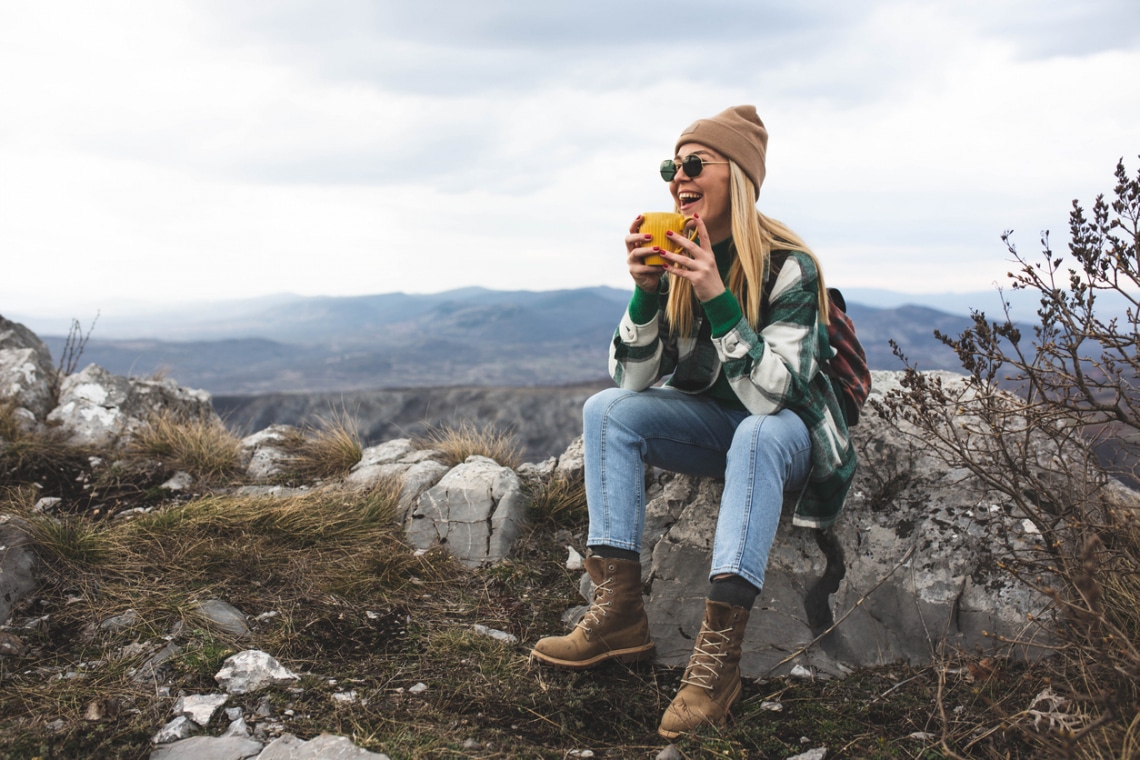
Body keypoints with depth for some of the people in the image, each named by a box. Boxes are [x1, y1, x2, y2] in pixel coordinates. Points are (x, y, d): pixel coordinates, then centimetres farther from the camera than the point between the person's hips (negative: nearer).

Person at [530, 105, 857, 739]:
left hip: (790, 432, -5)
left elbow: (770, 396, -31)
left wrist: (718, 299, -38)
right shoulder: (675, 259, -7)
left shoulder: (789, 266, -22)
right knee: (606, 409, -15)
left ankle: (718, 655, -39)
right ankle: (620, 611, -21)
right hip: (715, 422, 6)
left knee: (757, 433, -38)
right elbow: (635, 382, -10)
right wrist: (645, 291, -25)